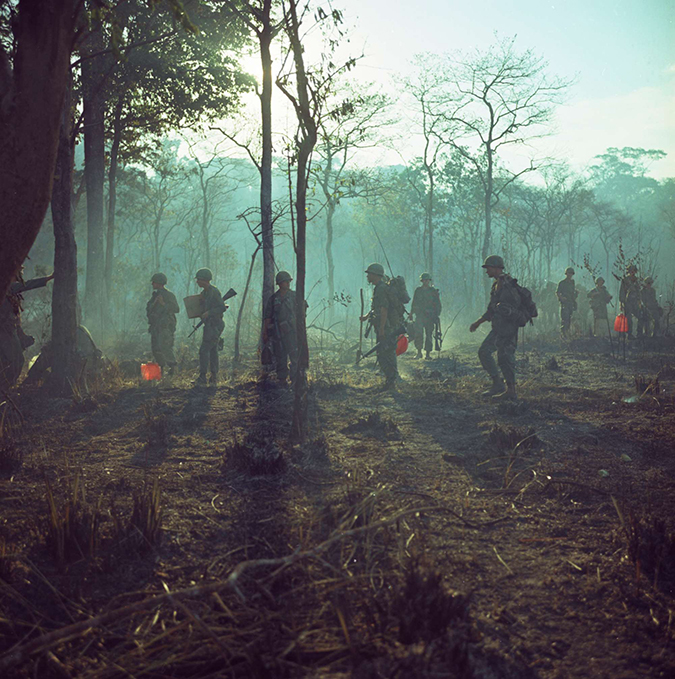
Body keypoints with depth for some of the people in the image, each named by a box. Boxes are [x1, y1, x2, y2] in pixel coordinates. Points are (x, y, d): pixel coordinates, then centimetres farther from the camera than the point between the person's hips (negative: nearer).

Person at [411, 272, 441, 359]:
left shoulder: (434, 291, 5)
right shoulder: (418, 291, 9)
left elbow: (438, 305, 6)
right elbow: (414, 303, 17)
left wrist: (437, 315, -3)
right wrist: (411, 313, 12)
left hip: (430, 316, 0)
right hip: (419, 315, 0)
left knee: (429, 335, 2)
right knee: (418, 333, -13)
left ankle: (428, 353, 10)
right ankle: (419, 352, -6)